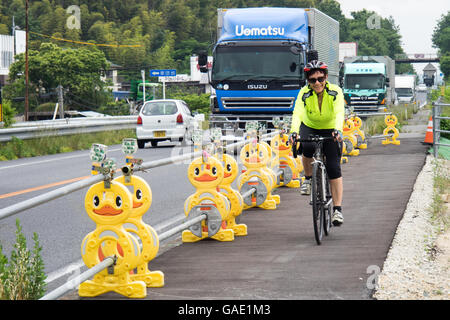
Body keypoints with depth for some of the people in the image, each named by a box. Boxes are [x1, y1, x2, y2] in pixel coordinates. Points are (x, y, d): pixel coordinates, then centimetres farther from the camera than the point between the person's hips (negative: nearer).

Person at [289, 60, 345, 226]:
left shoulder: (335, 92, -24)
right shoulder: (304, 93, -23)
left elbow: (339, 113, -40)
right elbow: (297, 113, -38)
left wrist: (338, 130, -60)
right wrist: (294, 132, -57)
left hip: (330, 130, 0)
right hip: (309, 127, 0)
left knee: (334, 168, -10)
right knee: (307, 148, -34)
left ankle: (337, 209, -4)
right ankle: (308, 178, -5)